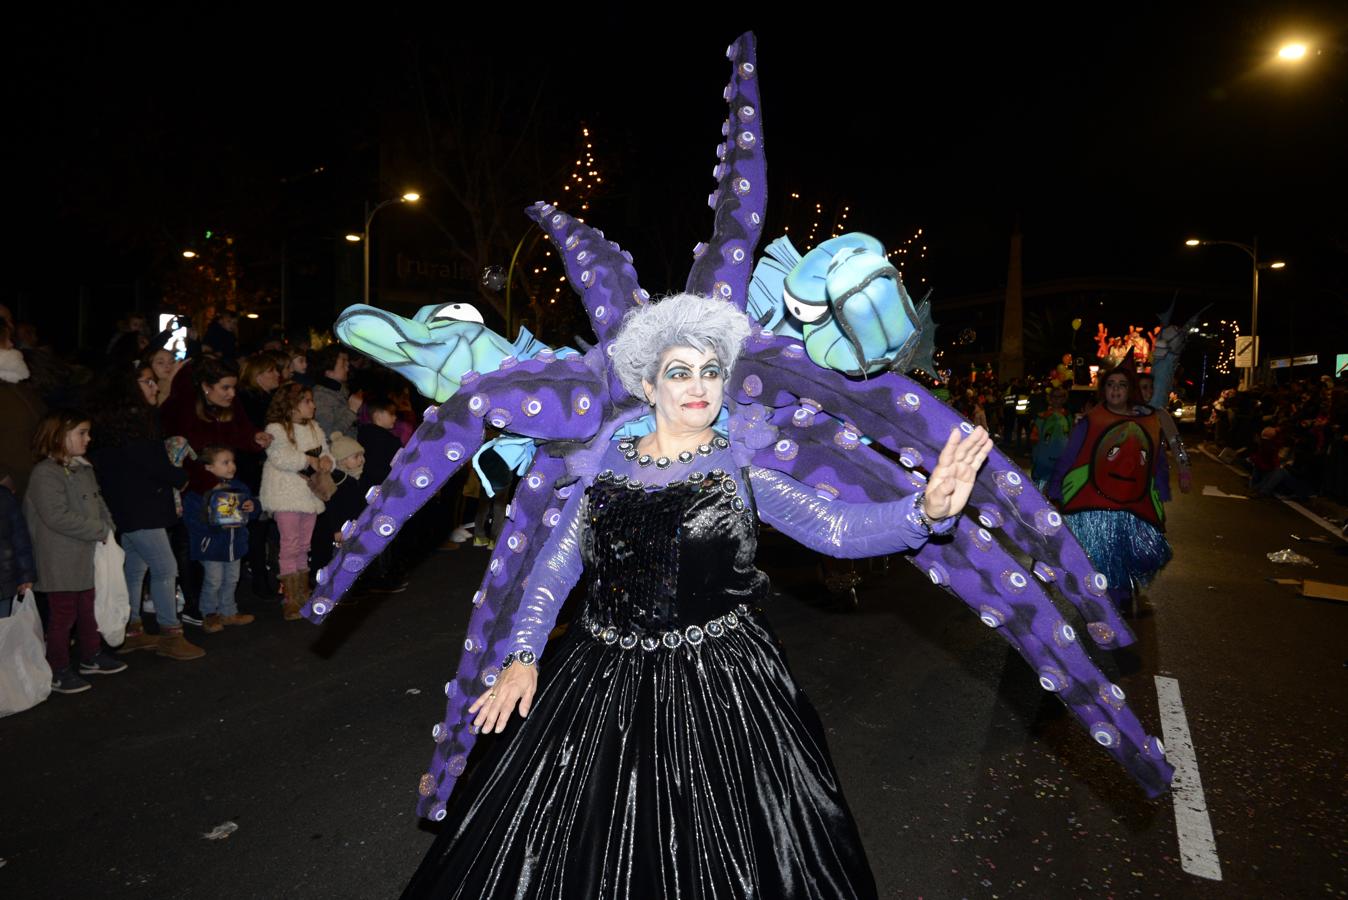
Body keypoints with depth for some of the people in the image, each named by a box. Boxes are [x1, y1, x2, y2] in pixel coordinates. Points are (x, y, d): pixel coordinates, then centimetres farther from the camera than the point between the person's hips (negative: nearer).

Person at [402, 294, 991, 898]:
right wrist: (522, 657, -4)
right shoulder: (607, 462, 4)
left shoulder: (742, 467, -3)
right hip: (601, 679, 3)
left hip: (716, 686, -2)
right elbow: (557, 563, 5)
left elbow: (837, 529, -14)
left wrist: (928, 510, -30)